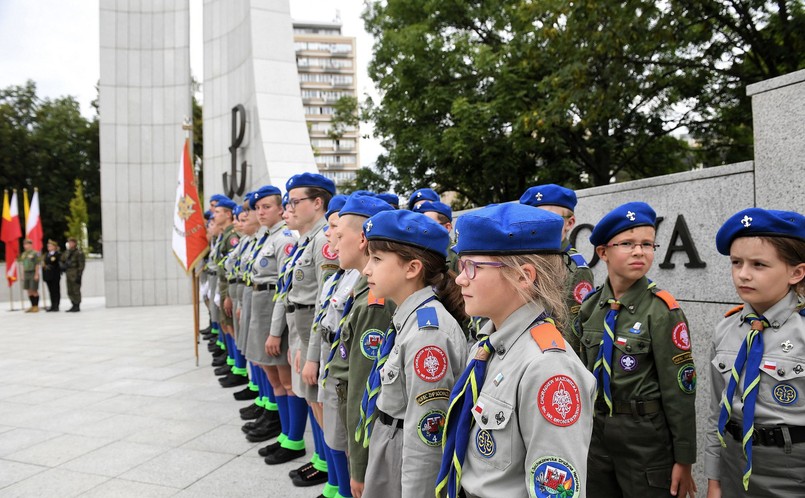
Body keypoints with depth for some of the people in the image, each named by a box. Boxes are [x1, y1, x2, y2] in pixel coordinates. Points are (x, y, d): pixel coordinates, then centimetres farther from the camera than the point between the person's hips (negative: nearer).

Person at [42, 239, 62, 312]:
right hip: (48, 276, 7)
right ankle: (52, 305, 14)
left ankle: (56, 306, 2)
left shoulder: (58, 254, -5)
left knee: (56, 291, -1)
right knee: (51, 291, 9)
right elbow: (45, 264, 15)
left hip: (55, 276, -6)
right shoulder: (46, 255, 16)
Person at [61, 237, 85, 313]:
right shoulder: (67, 252, 14)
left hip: (75, 274, -8)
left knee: (76, 290, -5)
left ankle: (77, 306, 2)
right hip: (68, 274, 8)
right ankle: (74, 305, 20)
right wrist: (63, 265, 5)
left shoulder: (79, 252, -8)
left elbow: (81, 265, -11)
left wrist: (79, 275, -15)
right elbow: (62, 260, 28)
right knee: (70, 291, 11)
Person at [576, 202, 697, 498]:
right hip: (595, 431, 5)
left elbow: (679, 390, -12)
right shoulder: (591, 306, 0)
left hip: (646, 437, -5)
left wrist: (683, 460, -9)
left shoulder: (662, 310, -14)